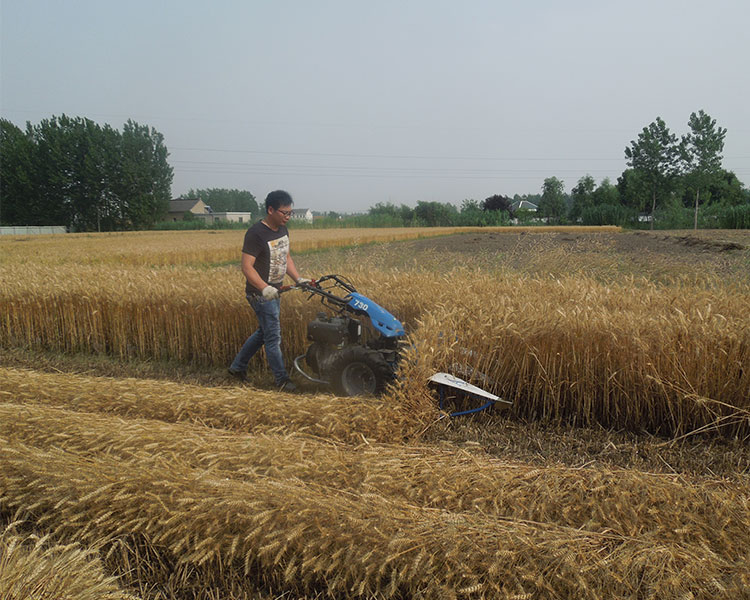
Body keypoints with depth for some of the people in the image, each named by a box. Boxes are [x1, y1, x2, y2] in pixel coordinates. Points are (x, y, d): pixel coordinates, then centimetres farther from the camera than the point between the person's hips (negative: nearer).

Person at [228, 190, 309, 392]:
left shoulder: (282, 230, 8)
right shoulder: (256, 234, -20)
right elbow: (247, 266, -24)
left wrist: (298, 279, 5)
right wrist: (264, 288, -36)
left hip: (275, 292, 9)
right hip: (260, 294, -9)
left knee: (263, 332, 19)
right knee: (273, 336, -3)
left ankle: (237, 367, 33)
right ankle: (282, 379, 10)